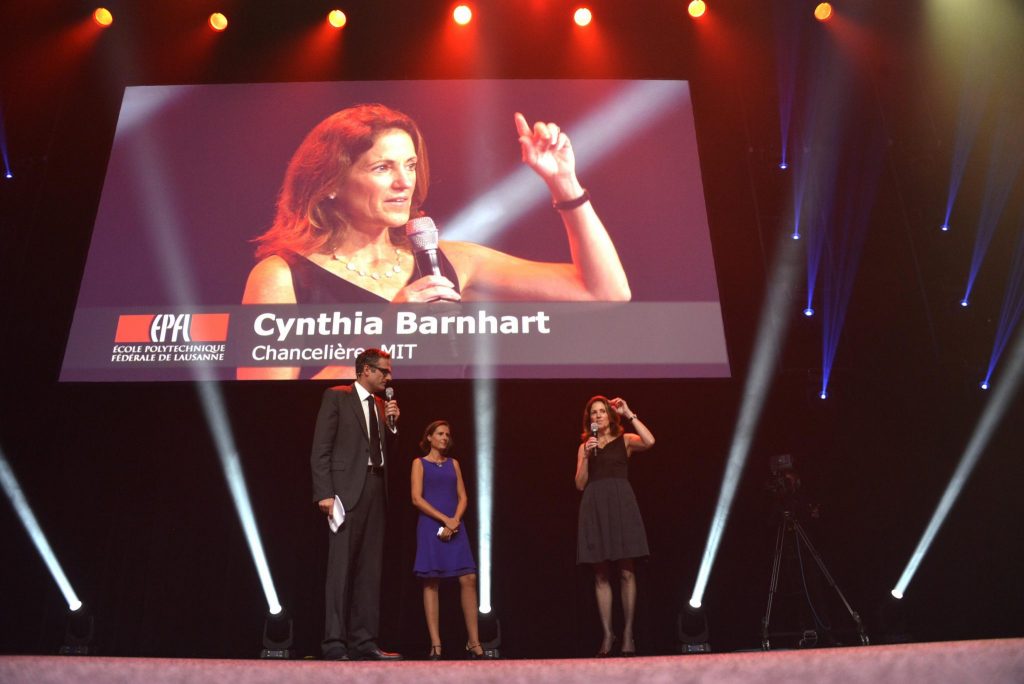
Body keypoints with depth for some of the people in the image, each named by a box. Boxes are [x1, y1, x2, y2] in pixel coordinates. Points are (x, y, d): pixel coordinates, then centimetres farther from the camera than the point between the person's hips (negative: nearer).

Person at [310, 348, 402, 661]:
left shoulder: (381, 405, 17)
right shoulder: (336, 397, -1)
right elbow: (320, 449, -8)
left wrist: (392, 422, 4)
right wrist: (325, 493, -16)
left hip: (375, 491, 7)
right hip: (347, 489, -7)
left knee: (370, 569, 6)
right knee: (341, 567, -5)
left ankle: (363, 641, 11)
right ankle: (334, 643, -1)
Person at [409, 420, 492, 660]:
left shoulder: (453, 463, 17)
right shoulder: (420, 463, 6)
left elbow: (462, 497, 11)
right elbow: (417, 499, -5)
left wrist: (455, 521, -8)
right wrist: (444, 520, -12)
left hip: (455, 526, 3)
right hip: (431, 526, -3)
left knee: (468, 579, -6)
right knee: (431, 583, -4)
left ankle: (474, 642, -3)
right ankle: (435, 644, -2)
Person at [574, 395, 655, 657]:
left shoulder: (625, 440, 9)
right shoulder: (585, 446, 16)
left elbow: (649, 442, -13)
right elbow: (580, 484, 8)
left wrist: (629, 414, -5)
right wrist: (587, 456, -4)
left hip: (620, 502, -2)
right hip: (594, 506, 3)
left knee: (626, 571, -4)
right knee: (601, 574, 2)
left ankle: (628, 633, 3)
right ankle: (607, 634, 6)